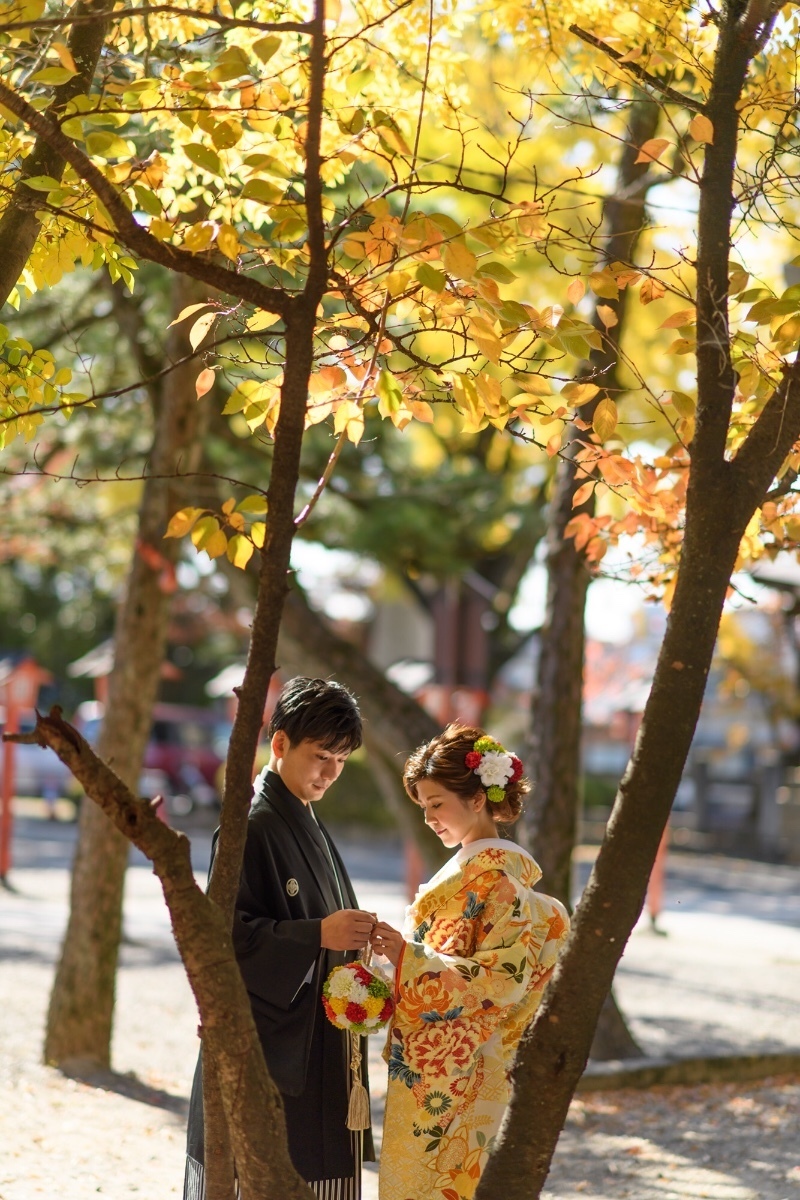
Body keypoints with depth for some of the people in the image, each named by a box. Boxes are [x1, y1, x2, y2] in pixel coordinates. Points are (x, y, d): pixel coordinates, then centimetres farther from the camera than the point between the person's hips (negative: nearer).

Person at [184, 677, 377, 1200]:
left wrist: (353, 934, 5)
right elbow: (224, 933, -19)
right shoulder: (252, 828, -12)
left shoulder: (309, 828, 15)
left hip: (317, 1046, 9)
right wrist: (317, 934, -26)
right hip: (266, 1046, -9)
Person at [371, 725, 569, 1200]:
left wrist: (410, 956, -21)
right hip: (427, 1069, 9)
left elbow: (503, 978, -20)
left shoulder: (497, 873, -14)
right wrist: (401, 950, 5)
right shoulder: (468, 867, 15)